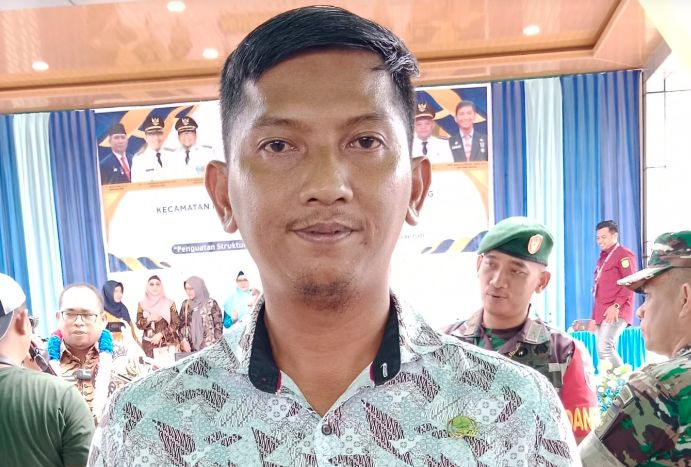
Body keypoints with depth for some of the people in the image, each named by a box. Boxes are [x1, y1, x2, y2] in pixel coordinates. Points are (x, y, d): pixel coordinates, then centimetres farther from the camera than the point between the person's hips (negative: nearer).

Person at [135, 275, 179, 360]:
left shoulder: (170, 303, 0)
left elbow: (176, 323, -3)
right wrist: (149, 319, -15)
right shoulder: (142, 304, 7)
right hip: (149, 345, 1)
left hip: (168, 343, -1)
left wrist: (161, 334, -12)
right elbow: (139, 325, 4)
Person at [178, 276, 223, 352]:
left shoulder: (211, 304, -4)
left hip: (209, 348, -3)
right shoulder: (185, 304, 9)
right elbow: (181, 325, 11)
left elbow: (218, 325, -3)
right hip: (190, 349, 3)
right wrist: (184, 341, -2)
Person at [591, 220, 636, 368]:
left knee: (604, 347, -18)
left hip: (616, 312, -9)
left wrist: (616, 306, -21)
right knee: (608, 350, 8)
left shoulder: (624, 254, -5)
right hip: (602, 313, 9)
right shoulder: (603, 258, 20)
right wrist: (594, 317, 16)